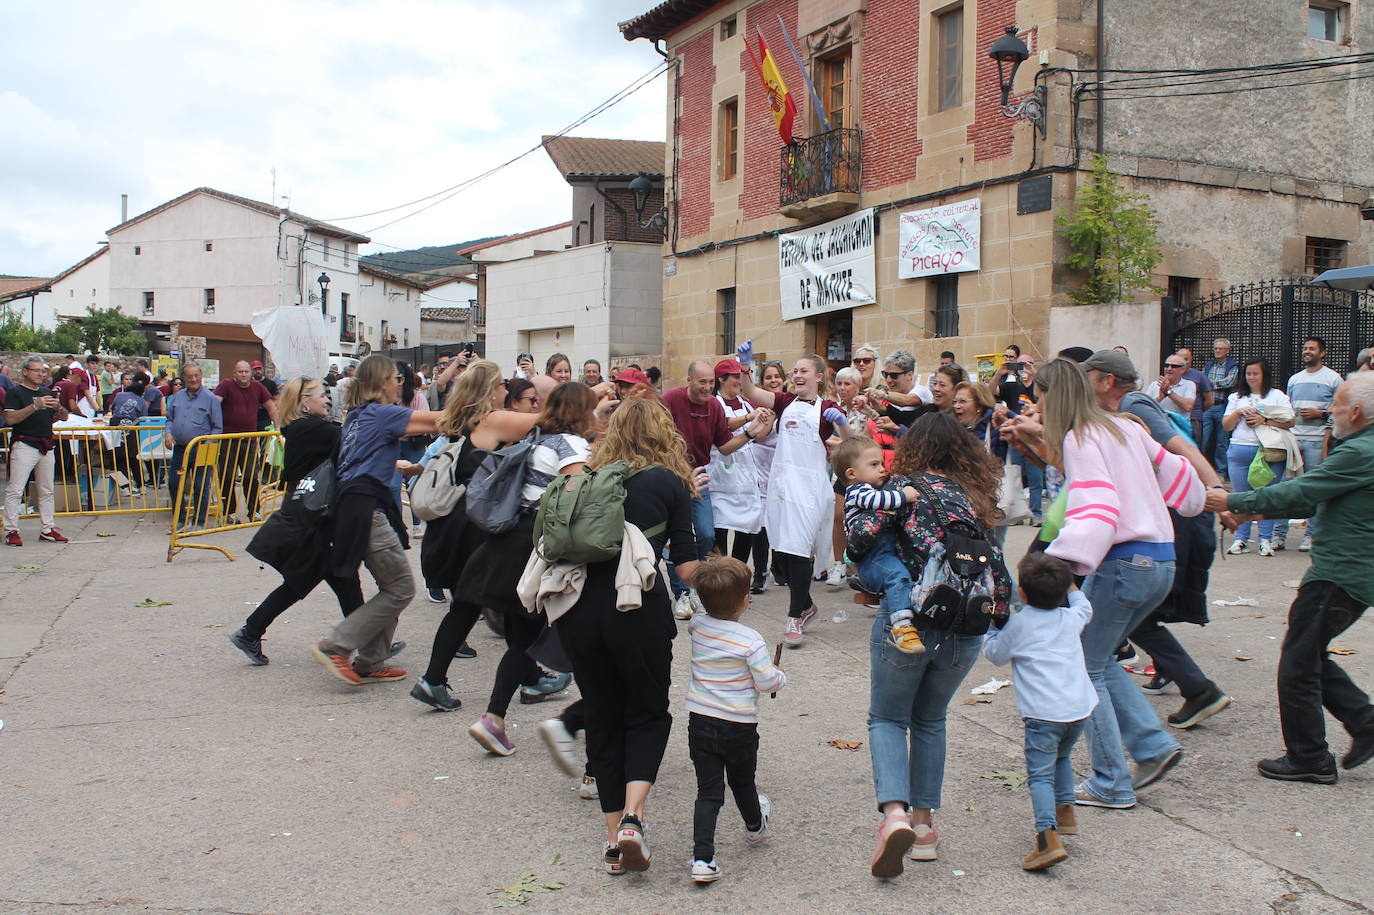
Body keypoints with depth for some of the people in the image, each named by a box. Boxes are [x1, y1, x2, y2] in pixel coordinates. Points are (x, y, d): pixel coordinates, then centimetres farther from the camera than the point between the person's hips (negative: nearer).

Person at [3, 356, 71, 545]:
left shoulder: (47, 391, 16)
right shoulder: (15, 392, -3)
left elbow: (64, 417, 18)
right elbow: (10, 418, -17)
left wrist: (58, 407, -5)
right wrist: (35, 406, -23)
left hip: (47, 446, 7)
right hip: (24, 445, -6)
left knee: (47, 490, 10)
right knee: (15, 490, -7)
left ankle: (47, 529, 16)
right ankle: (11, 531, -3)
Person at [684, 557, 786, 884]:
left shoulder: (698, 626, -5)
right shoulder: (751, 641, -19)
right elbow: (767, 683, -14)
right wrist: (780, 675, 5)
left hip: (699, 722, 3)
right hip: (739, 728, -3)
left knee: (708, 792, 3)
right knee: (743, 783, 22)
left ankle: (702, 858, -9)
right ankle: (755, 827, 51)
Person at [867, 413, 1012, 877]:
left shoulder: (904, 486, -2)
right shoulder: (976, 498, 9)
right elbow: (997, 569, 6)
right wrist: (995, 614, 17)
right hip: (965, 632, 4)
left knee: (887, 718, 13)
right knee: (930, 721, 23)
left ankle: (895, 812, -9)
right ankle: (923, 825, 22)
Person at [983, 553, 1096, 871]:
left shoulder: (1018, 624, -1)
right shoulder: (1071, 618, 13)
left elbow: (996, 654, 11)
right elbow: (1084, 607, 37)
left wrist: (995, 627, 24)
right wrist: (1068, 582, 48)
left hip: (1043, 712, -6)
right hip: (1080, 707, 6)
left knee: (1040, 773, -7)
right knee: (1062, 757, 30)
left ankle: (1049, 838, -22)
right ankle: (1066, 812, 35)